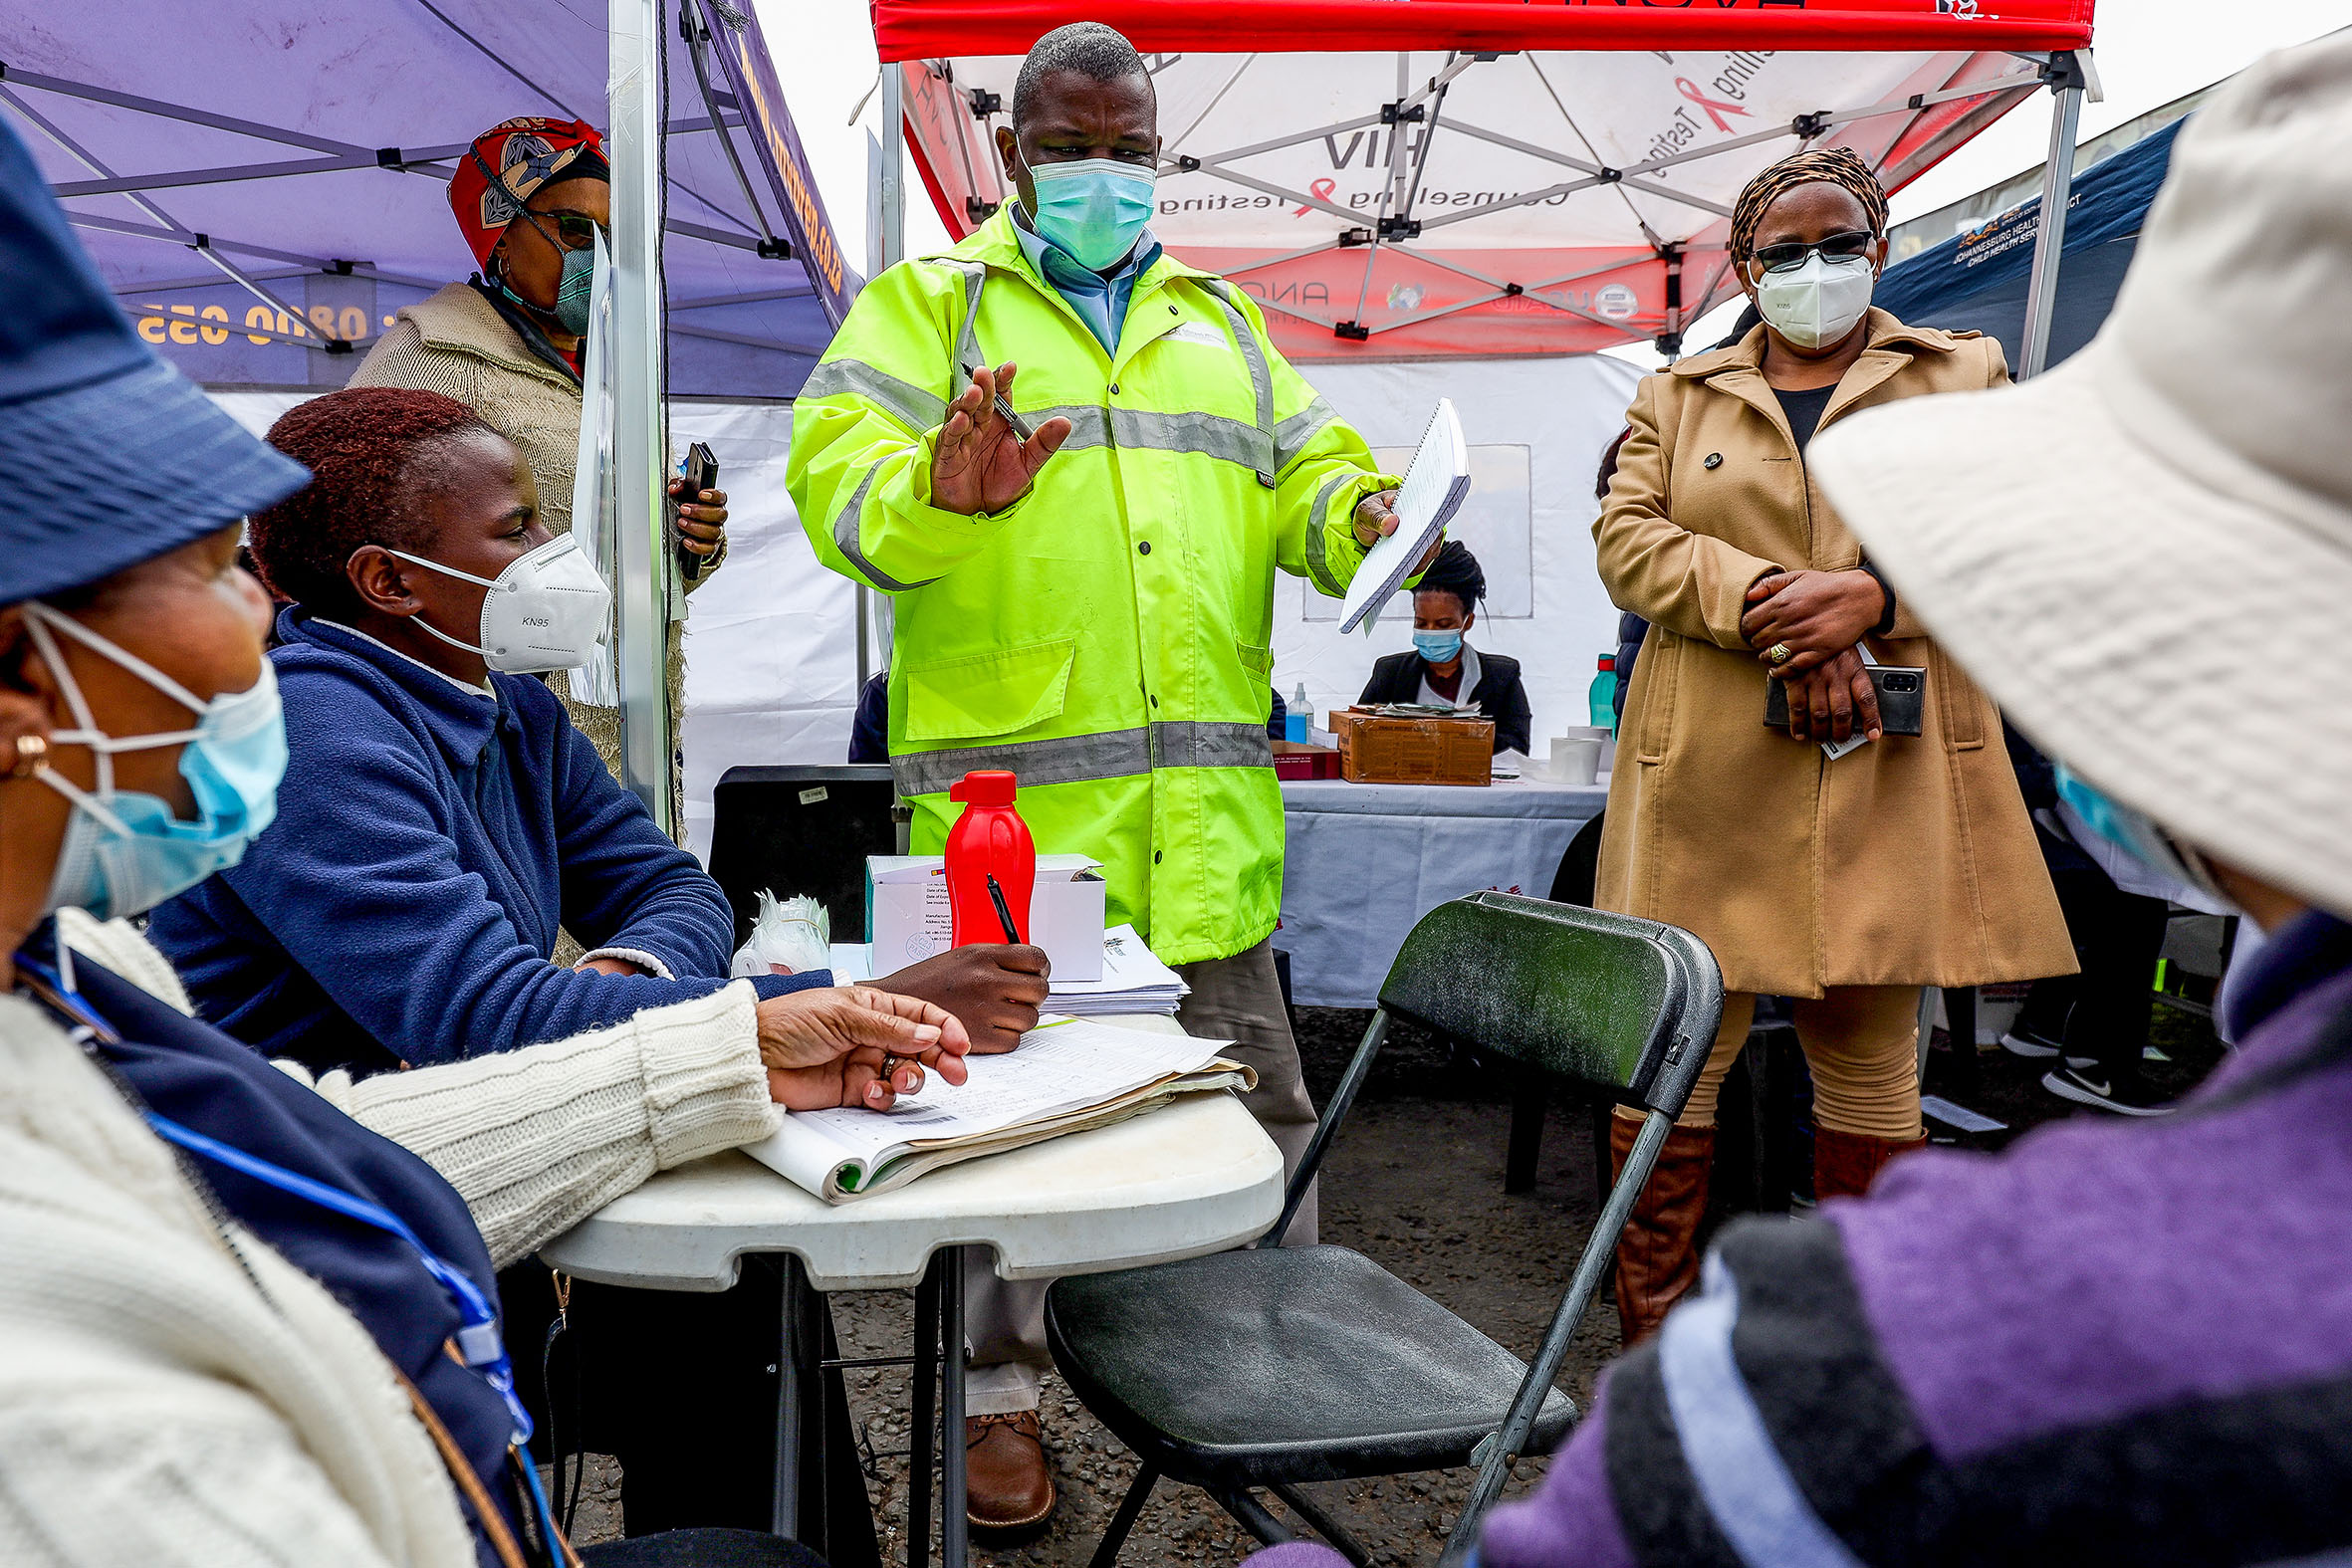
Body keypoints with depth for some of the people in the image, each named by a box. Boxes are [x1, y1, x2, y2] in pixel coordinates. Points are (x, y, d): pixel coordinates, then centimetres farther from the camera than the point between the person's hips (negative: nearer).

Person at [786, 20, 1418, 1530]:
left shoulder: (1220, 320, 21)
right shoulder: (925, 304, 6)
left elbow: (1305, 467, 18)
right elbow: (838, 470, -9)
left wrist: (1360, 513, -5)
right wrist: (937, 495, -31)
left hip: (1206, 800, 4)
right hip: (1008, 789, -4)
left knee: (1258, 1090, 14)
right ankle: (1001, 1390, 26)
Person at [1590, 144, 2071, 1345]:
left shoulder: (1965, 377, 16)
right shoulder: (1677, 397, 16)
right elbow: (1627, 537, 1)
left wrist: (1872, 595, -13)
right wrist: (1766, 607, -14)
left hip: (1888, 775, 1)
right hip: (1708, 779, 0)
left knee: (1871, 1057, 6)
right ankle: (1650, 1341, 14)